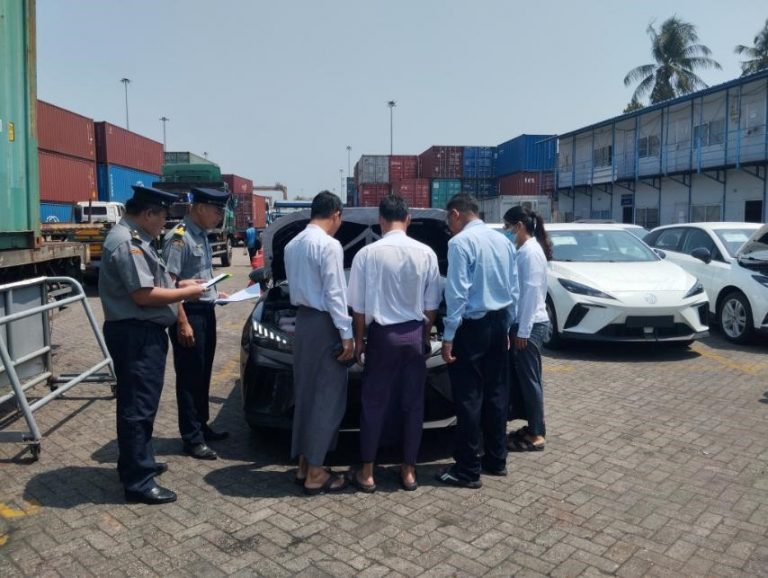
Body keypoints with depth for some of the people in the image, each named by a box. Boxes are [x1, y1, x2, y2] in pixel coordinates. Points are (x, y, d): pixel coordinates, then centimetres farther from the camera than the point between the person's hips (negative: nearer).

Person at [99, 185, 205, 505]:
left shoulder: (135, 238, 15)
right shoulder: (127, 242, -19)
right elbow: (143, 294, -24)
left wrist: (177, 285, 11)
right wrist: (185, 293, -14)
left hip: (143, 332, 11)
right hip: (136, 335, -11)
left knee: (140, 403, 20)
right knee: (138, 406, -5)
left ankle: (137, 463, 35)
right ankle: (138, 481, 4)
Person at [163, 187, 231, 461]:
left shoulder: (202, 235, 11)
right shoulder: (179, 237, -16)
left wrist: (215, 293, 14)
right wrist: (182, 323, -24)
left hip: (207, 312, 9)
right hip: (190, 314, -9)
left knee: (203, 375, 17)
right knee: (189, 377, 1)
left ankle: (202, 427, 31)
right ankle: (192, 439, 11)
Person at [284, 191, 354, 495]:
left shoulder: (291, 245, 12)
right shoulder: (329, 245, -15)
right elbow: (334, 293, -18)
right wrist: (346, 334, -15)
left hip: (302, 321, 9)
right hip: (324, 323, -9)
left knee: (305, 394, 14)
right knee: (327, 397, -1)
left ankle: (304, 465, 23)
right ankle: (315, 473, 5)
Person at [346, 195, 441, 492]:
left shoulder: (367, 253, -10)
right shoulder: (426, 253, -3)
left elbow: (359, 306, -5)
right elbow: (431, 305, 2)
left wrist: (359, 339, 7)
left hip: (382, 335, -2)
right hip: (414, 334, 2)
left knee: (374, 404, 8)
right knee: (413, 403, 11)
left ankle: (367, 474, 17)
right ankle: (408, 471, 22)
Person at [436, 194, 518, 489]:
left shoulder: (461, 242, -13)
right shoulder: (503, 240, 11)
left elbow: (458, 293, -18)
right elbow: (514, 289, 13)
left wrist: (448, 337, -15)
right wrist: (506, 325, 20)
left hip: (473, 326, -8)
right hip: (498, 323, 8)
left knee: (468, 397, -1)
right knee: (496, 393, 15)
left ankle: (468, 470, 7)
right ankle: (496, 460, 27)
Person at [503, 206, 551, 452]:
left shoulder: (530, 251, -15)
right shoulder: (524, 250, 14)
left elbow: (532, 291, -20)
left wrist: (523, 330, -20)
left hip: (530, 325, -9)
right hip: (523, 323, 9)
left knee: (529, 378, -1)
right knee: (521, 377, 15)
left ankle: (537, 435, 9)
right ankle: (532, 427, 26)